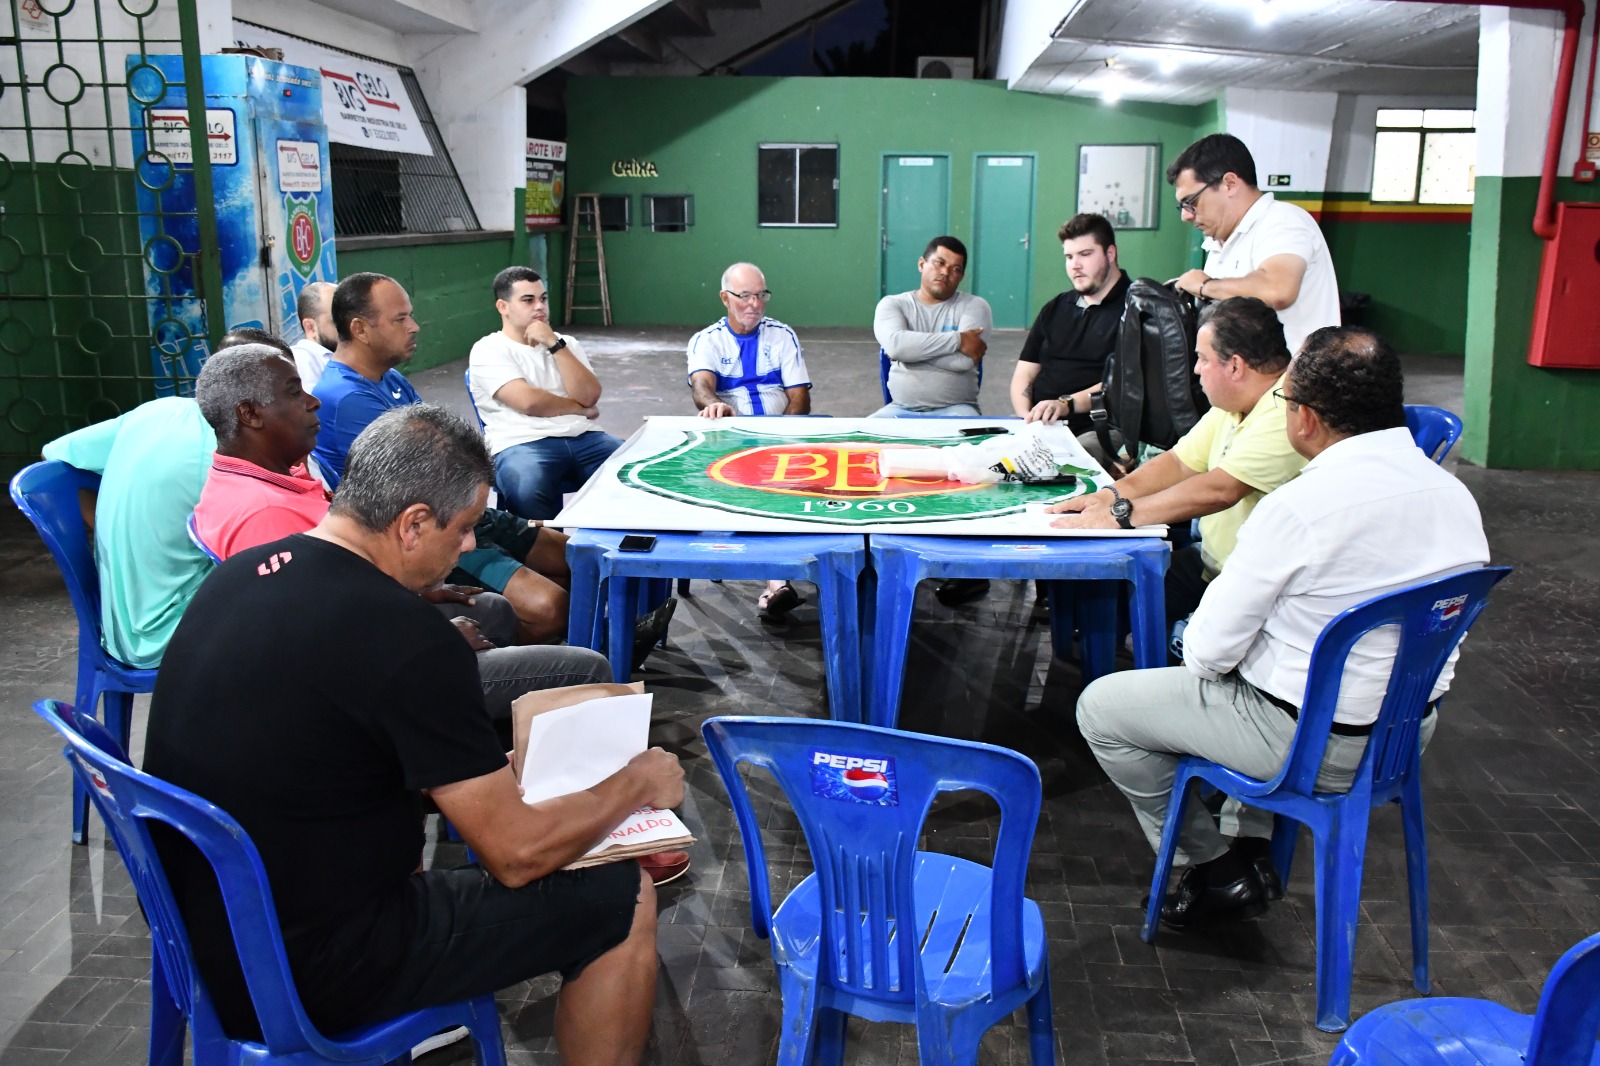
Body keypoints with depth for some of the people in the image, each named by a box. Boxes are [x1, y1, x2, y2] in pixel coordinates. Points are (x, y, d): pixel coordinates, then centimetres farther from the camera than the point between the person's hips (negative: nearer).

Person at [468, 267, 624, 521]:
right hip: (523, 443, -4)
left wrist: (555, 344, -3)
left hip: (583, 437, 5)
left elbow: (589, 396, 2)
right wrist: (579, 409, 3)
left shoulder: (566, 343, 19)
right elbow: (529, 401, -11)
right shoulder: (488, 350, 3)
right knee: (527, 493, -39)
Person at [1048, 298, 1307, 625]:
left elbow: (1220, 490, -28)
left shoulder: (1285, 414, -22)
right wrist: (1111, 495, -5)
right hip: (1210, 563, 9)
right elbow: (1180, 462, 12)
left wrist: (1121, 514, -25)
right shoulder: (1231, 405, 10)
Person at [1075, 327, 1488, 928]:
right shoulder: (1455, 496, -4)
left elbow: (1210, 650, -20)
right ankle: (1255, 848, 30)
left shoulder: (1300, 508, -26)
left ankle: (1215, 870, 17)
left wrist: (1197, 649, 4)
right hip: (1410, 732, 8)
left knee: (1100, 708, 6)